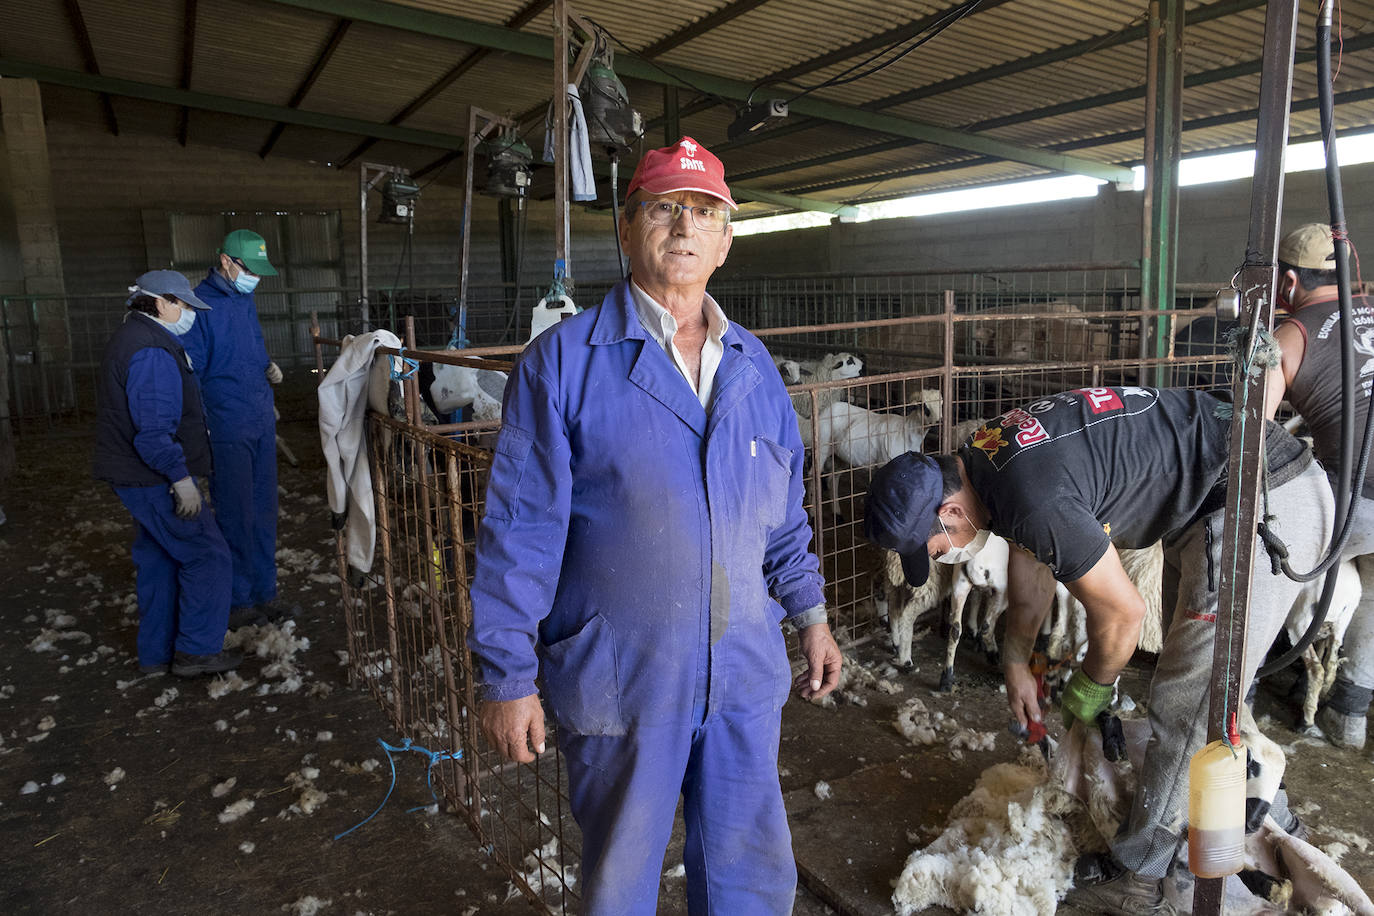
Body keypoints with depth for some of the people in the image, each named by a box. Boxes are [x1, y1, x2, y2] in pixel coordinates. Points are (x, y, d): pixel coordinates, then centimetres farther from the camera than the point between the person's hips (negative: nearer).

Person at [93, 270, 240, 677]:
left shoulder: (131, 339, 15)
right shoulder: (151, 353, -20)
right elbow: (154, 429, -26)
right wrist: (181, 478, -23)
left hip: (138, 476, 11)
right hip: (155, 479, -11)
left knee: (159, 560, 17)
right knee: (207, 556, -3)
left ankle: (157, 654, 27)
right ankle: (196, 651, 5)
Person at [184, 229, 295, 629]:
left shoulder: (246, 301, 13)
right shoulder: (201, 304, -12)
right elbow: (189, 372, -13)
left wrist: (269, 368, 9)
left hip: (262, 424, 8)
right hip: (227, 431, -7)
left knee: (263, 512, 12)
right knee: (235, 517, 0)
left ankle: (265, 593, 23)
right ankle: (238, 601, 13)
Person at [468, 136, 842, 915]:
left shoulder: (754, 366, 6)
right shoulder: (564, 360, -9)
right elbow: (521, 527, -10)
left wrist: (810, 615, 13)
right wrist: (508, 676, -10)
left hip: (746, 671, 4)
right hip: (620, 678, -4)